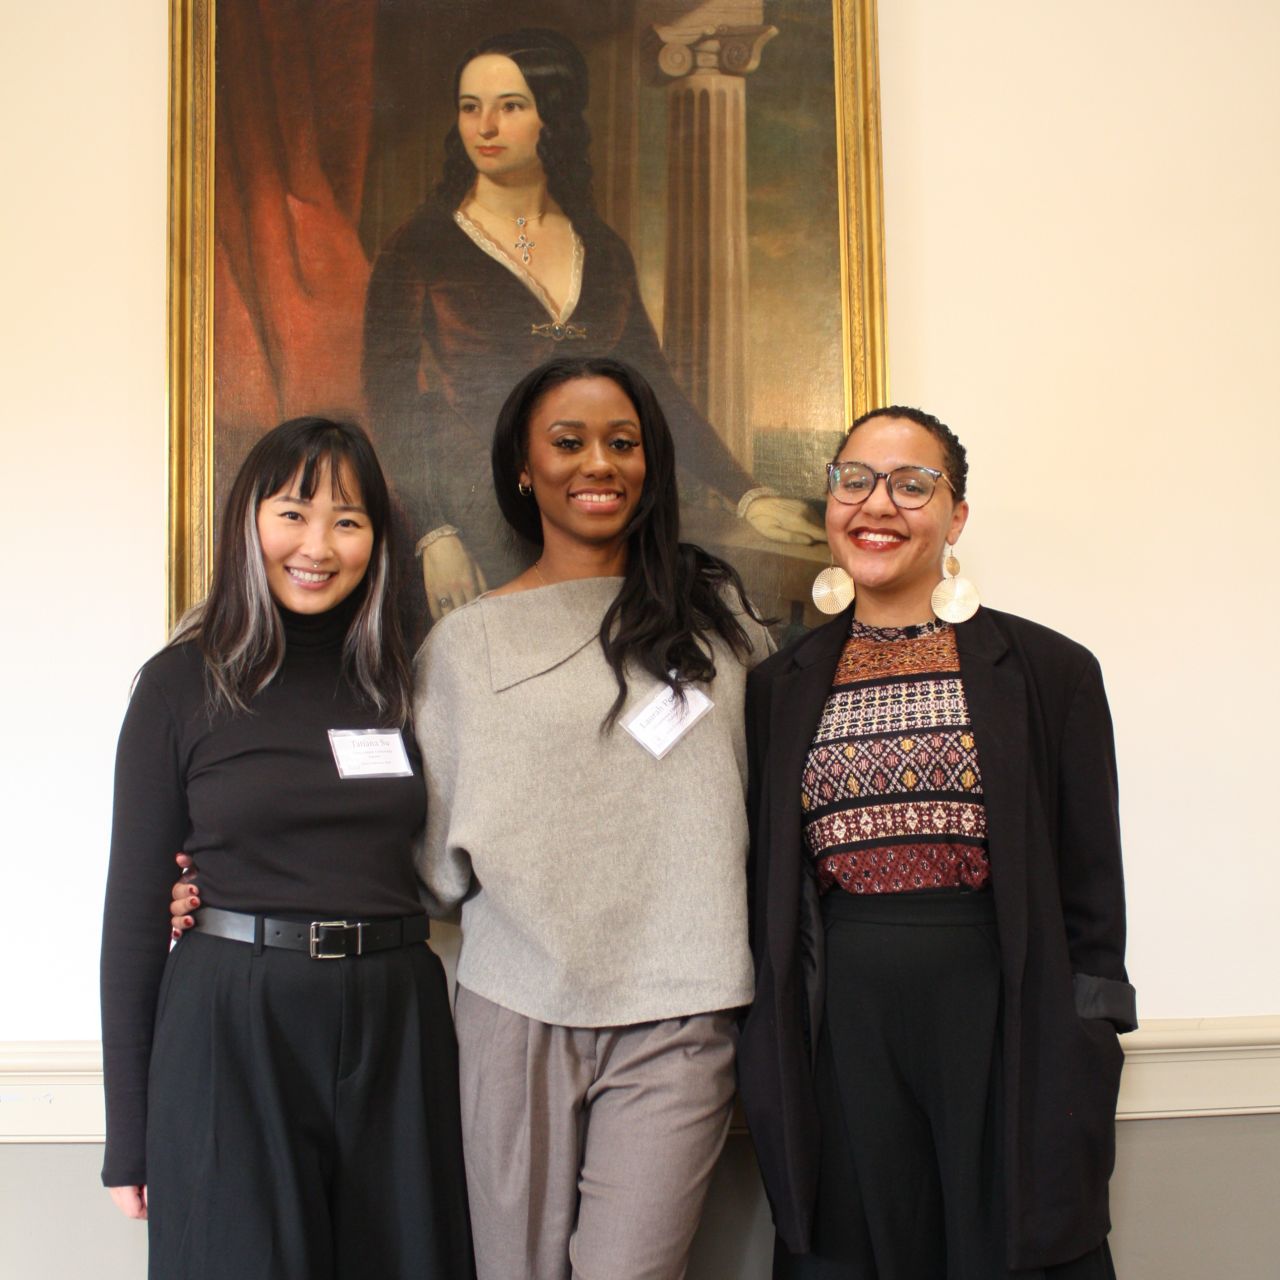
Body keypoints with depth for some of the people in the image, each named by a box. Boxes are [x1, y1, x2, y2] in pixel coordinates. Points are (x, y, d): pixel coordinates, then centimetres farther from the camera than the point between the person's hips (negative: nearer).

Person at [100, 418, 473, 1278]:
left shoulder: (402, 678, 7)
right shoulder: (184, 682, -2)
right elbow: (135, 903, -1)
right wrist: (128, 1136, -1)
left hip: (395, 1023, 3)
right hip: (233, 1025, -3)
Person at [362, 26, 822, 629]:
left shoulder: (601, 250, 12)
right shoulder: (421, 249, 1)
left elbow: (655, 388, 14)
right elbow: (391, 406, -5)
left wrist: (746, 497, 5)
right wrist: (435, 536, -17)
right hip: (473, 530, -3)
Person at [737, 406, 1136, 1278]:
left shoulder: (1051, 672, 1)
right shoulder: (779, 690, 8)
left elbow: (1091, 895, 2)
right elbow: (763, 896, 12)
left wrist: (1080, 1098, -2)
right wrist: (767, 1071, 7)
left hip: (1003, 1034, -2)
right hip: (842, 1037, 2)